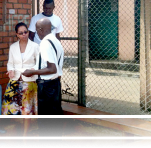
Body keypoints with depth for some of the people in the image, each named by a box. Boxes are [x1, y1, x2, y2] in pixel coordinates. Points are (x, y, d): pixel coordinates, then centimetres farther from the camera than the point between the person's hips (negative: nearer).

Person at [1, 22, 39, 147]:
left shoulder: (35, 46, -1)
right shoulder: (13, 47, 8)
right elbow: (10, 63, 12)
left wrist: (33, 69, -21)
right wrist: (11, 70, -9)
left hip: (29, 81, -2)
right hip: (15, 81, 3)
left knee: (27, 110, 3)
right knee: (12, 109, -2)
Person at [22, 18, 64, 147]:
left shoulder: (45, 43, -19)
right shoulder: (56, 41, 8)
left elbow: (52, 69, -24)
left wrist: (33, 72, -17)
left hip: (47, 85, -9)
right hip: (56, 83, 9)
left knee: (44, 119, 2)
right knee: (56, 115, 17)